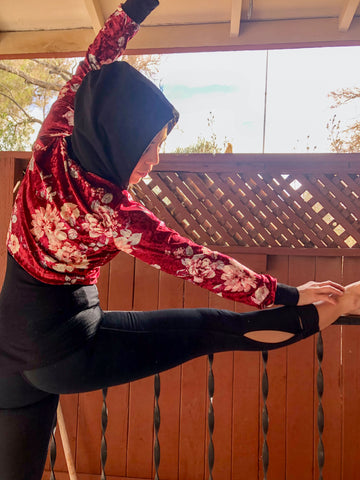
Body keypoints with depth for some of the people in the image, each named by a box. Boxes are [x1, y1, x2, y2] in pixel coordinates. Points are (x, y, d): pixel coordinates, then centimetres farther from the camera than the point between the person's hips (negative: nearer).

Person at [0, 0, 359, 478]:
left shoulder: (51, 151, -8)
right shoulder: (108, 210, -25)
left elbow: (89, 67, 4)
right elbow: (192, 260, -21)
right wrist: (286, 294, -11)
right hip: (64, 347, -7)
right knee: (216, 328, -5)